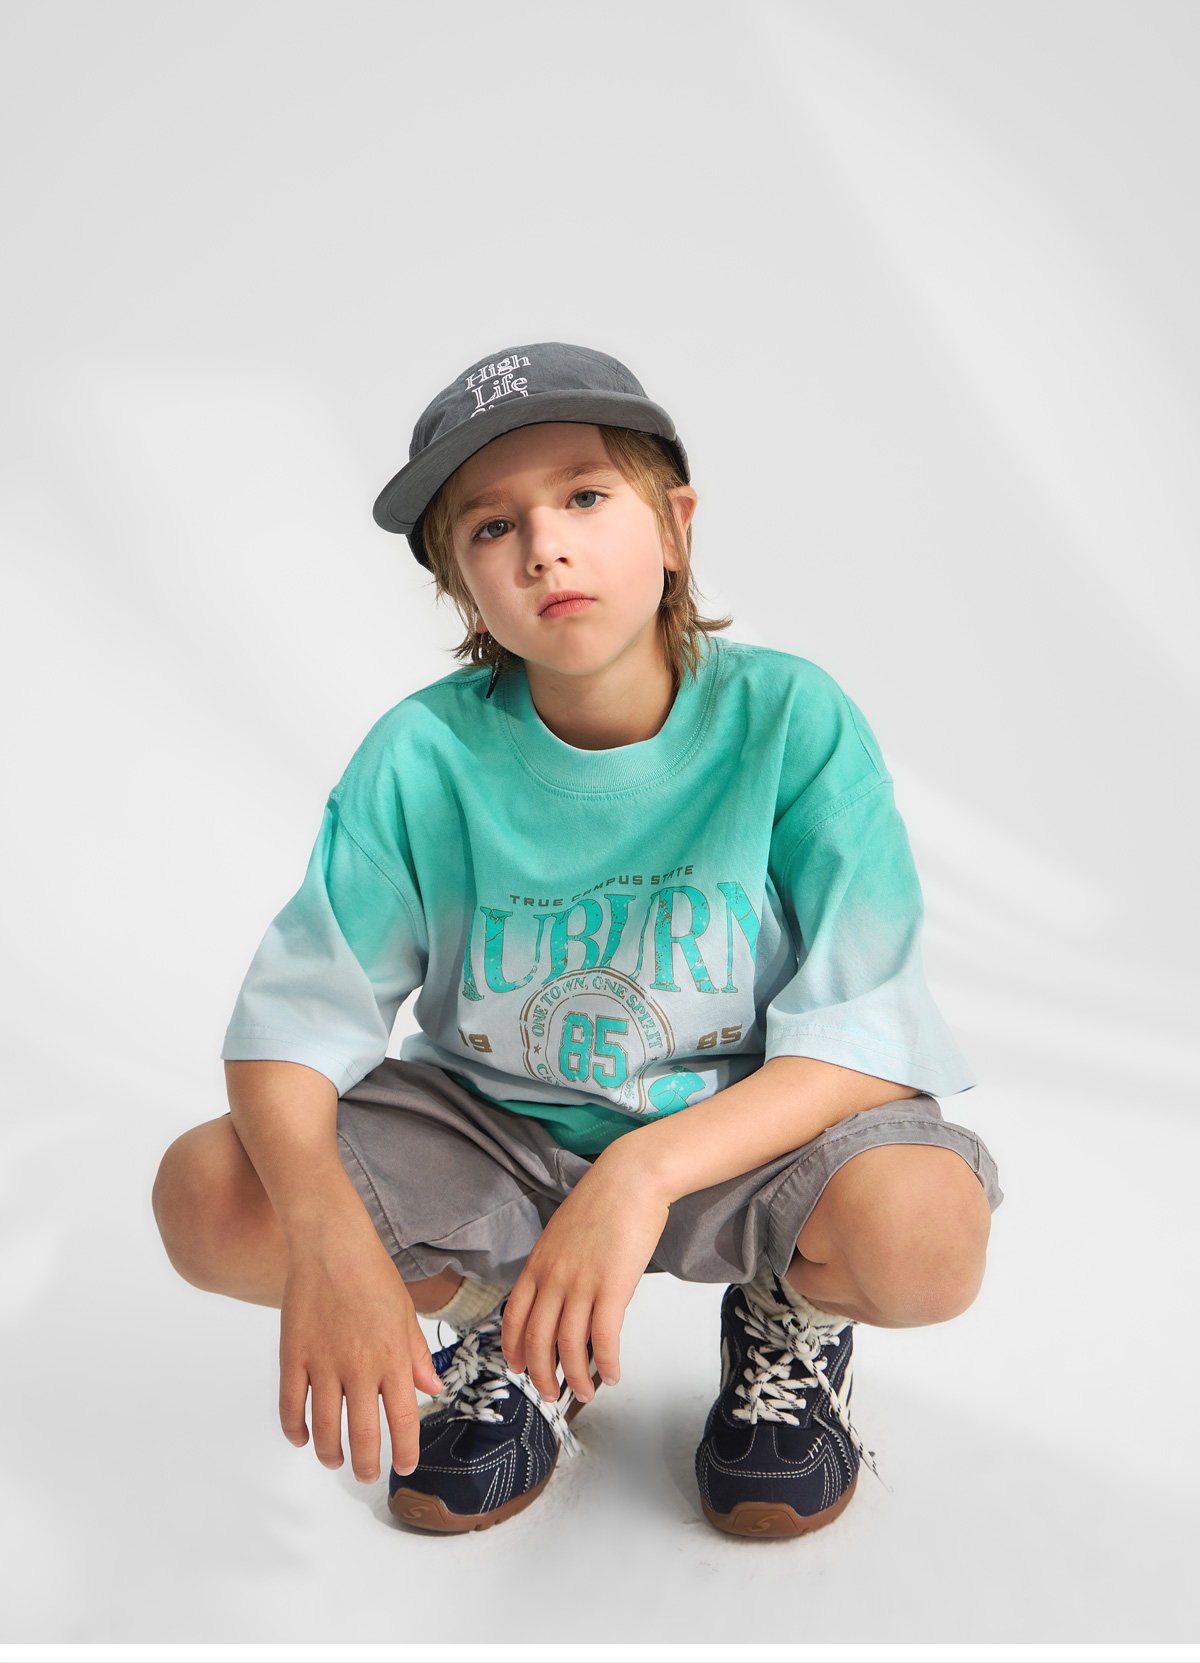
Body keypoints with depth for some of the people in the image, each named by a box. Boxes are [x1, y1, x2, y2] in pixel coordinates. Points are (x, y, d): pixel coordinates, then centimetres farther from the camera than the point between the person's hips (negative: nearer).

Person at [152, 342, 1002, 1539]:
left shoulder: (791, 720, -17)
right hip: (496, 1129, 2)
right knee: (207, 1196, -20)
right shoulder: (422, 757, -14)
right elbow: (293, 1023, -13)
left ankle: (793, 1310, 7)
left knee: (926, 1230, -33)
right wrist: (327, 1231, -34)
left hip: (743, 1125, -1)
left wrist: (643, 1171, -35)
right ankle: (502, 1323, 9)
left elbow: (870, 1039, -20)